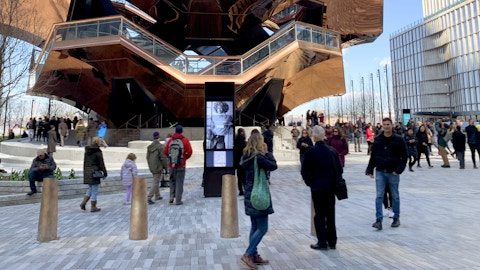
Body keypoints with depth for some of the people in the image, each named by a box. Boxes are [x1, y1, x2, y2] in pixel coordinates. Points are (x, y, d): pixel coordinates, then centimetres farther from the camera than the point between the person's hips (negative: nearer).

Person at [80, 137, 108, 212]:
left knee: (90, 189, 21)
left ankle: (83, 203, 11)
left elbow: (84, 162, 15)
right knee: (94, 191, 2)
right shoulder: (98, 151, -13)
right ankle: (93, 207, 10)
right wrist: (105, 173, -4)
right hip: (95, 173, -7)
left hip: (87, 172, 8)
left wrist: (85, 172, 22)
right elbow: (101, 164, -12)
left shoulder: (87, 151, 10)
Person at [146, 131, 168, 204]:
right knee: (156, 183, -3)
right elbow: (163, 158, -16)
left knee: (156, 181, 21)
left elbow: (148, 157, 11)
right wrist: (166, 167, -5)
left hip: (152, 167, 8)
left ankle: (157, 196, 31)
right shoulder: (160, 146, -17)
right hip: (158, 167, -8)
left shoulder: (149, 146, 5)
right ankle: (149, 197, -9)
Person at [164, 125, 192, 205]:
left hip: (171, 164, 3)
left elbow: (165, 151, 4)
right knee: (179, 182, 3)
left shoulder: (170, 140, 4)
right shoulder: (185, 140, -4)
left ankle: (171, 198, 14)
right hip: (181, 165, -3)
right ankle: (178, 200, 5)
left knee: (172, 181, 18)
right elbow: (189, 152, -8)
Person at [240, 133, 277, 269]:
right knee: (262, 228, 0)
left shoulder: (247, 156, 7)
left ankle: (254, 255, 23)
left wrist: (264, 153, 3)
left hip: (251, 194, 9)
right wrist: (267, 152, -4)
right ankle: (247, 255, 2)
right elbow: (273, 166, -12)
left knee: (255, 227, 16)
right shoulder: (258, 157, -20)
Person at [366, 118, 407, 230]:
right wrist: (370, 169, 2)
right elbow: (373, 156, 7)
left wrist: (398, 170, -15)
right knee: (379, 196, -2)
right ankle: (379, 220, 0)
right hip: (380, 172, 2)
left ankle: (396, 218, 27)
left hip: (393, 173, -1)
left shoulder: (399, 140, -4)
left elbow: (404, 157, -4)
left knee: (395, 196, 12)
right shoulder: (377, 140, 3)